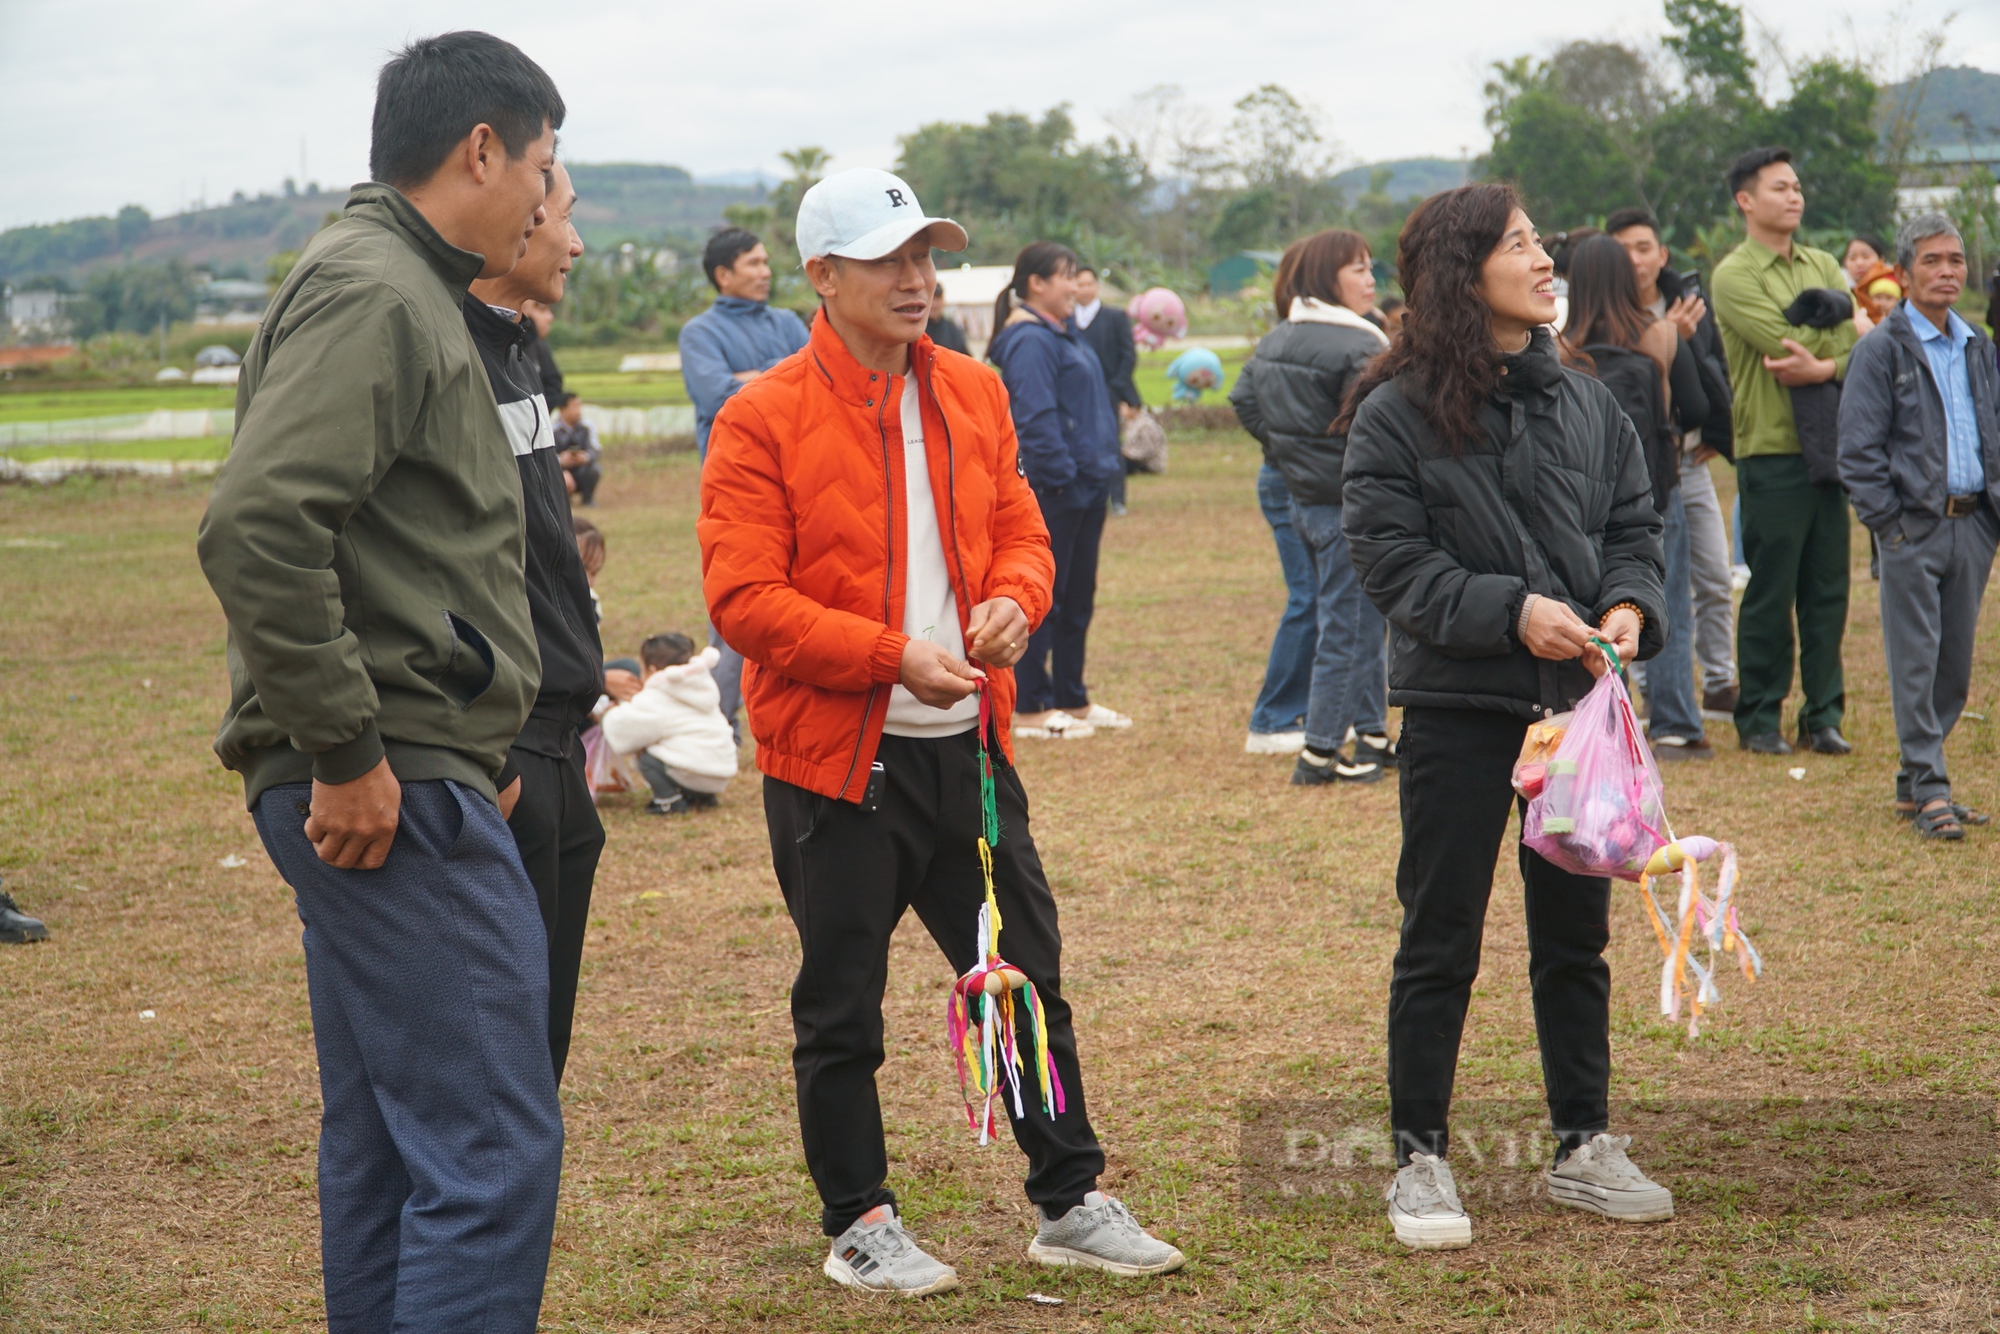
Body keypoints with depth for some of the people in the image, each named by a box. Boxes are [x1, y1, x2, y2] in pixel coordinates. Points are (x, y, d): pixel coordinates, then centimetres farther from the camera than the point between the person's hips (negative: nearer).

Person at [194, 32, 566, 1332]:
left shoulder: (408, 295, 20)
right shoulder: (370, 292, -12)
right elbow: (255, 527, -25)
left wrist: (471, 747, 19)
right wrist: (348, 755, -21)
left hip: (390, 788, 11)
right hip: (391, 793, -11)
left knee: (387, 1143, 16)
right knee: (492, 1147, -12)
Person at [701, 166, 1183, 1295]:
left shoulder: (974, 394, 8)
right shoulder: (765, 421, -10)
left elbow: (1020, 527, 17)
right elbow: (744, 597, -15)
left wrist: (1013, 600, -6)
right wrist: (894, 655, -21)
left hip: (967, 745, 5)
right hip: (835, 757, -5)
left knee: (1030, 978, 12)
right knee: (842, 1009, 6)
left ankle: (1071, 1201, 25)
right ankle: (860, 1226, 21)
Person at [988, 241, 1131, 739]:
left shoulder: (1065, 334, 16)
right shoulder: (1029, 340, -15)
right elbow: (1036, 418, -23)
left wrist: (1105, 465, 16)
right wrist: (1062, 474, -23)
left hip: (1085, 487, 10)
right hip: (1053, 491, -10)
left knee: (1078, 597, 15)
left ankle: (1071, 700, 24)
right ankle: (1029, 709, 3)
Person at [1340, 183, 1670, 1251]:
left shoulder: (1582, 401, 7)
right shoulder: (1395, 414, -8)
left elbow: (1633, 524, 11)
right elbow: (1391, 560, -11)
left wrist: (1628, 603, -10)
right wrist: (1511, 611, -22)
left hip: (1577, 702, 5)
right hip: (1457, 707, -5)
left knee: (1576, 937, 14)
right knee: (1440, 947, 3)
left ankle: (1583, 1146, 26)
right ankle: (1419, 1160, 14)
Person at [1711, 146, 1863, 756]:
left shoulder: (1823, 266, 13)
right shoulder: (1735, 275, -5)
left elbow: (1855, 345, 2)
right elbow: (1787, 342, -17)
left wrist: (1823, 367, -17)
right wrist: (1835, 327, -1)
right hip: (1772, 451, -5)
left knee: (1828, 590, 7)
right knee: (1770, 592, 0)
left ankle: (1823, 715, 14)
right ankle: (1759, 717, 10)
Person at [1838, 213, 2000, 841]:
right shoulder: (1881, 349, -4)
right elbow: (1859, 451, -7)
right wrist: (1889, 523, -12)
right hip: (1915, 528, -6)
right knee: (1916, 664, -4)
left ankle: (1915, 781, 18)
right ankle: (1928, 791, 0)